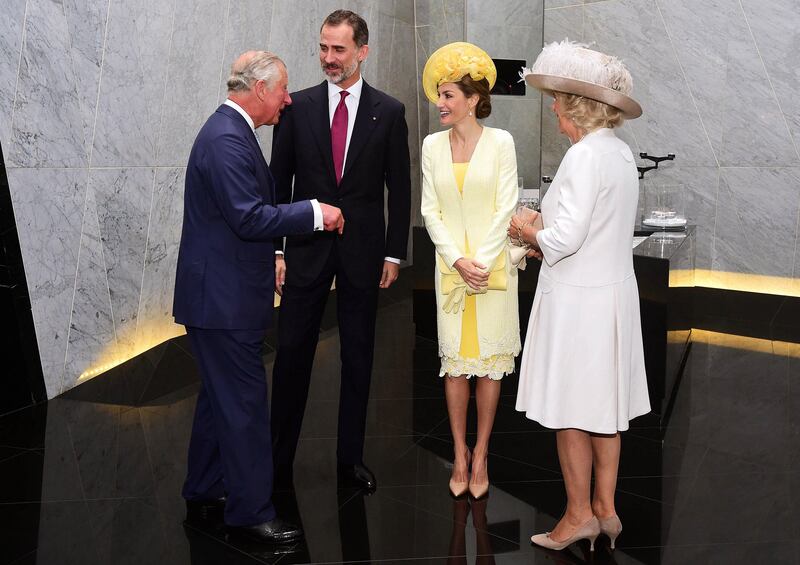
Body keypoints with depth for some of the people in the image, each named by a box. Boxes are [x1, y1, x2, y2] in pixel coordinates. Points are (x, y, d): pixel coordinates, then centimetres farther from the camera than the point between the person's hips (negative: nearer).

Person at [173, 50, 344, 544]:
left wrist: (272, 255, 20)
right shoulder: (227, 139, -19)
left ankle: (204, 494, 33)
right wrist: (314, 213, -20)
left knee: (220, 396, 19)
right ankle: (251, 512, 9)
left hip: (224, 293, 11)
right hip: (223, 296, -11)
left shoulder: (233, 131, 14)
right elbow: (248, 218, -26)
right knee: (244, 402, -3)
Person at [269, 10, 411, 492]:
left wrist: (394, 253, -2)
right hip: (306, 248, 0)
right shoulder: (298, 107, 1)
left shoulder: (389, 112, 0)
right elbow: (279, 180, 3)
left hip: (363, 251, 0)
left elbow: (400, 189, 2)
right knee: (292, 353, 3)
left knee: (358, 357, 9)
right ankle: (279, 458, 15)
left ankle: (351, 457, 22)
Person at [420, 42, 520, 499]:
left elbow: (506, 209, -7)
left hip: (493, 266, -2)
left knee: (490, 360, 5)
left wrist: (481, 262, -14)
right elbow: (430, 211, 2)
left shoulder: (500, 142, -5)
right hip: (450, 267, 2)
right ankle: (460, 455, 18)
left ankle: (481, 455, 16)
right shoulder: (432, 145, 4)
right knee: (455, 361, 6)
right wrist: (458, 261, -9)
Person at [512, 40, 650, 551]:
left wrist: (528, 230, -3)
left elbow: (566, 238, -22)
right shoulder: (622, 152, 10)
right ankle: (606, 509, 25)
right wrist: (543, 235, 13)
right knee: (606, 406, 15)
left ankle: (580, 514, 15)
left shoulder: (585, 154, -18)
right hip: (614, 292, 9)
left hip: (577, 298, -9)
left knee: (571, 411, 4)